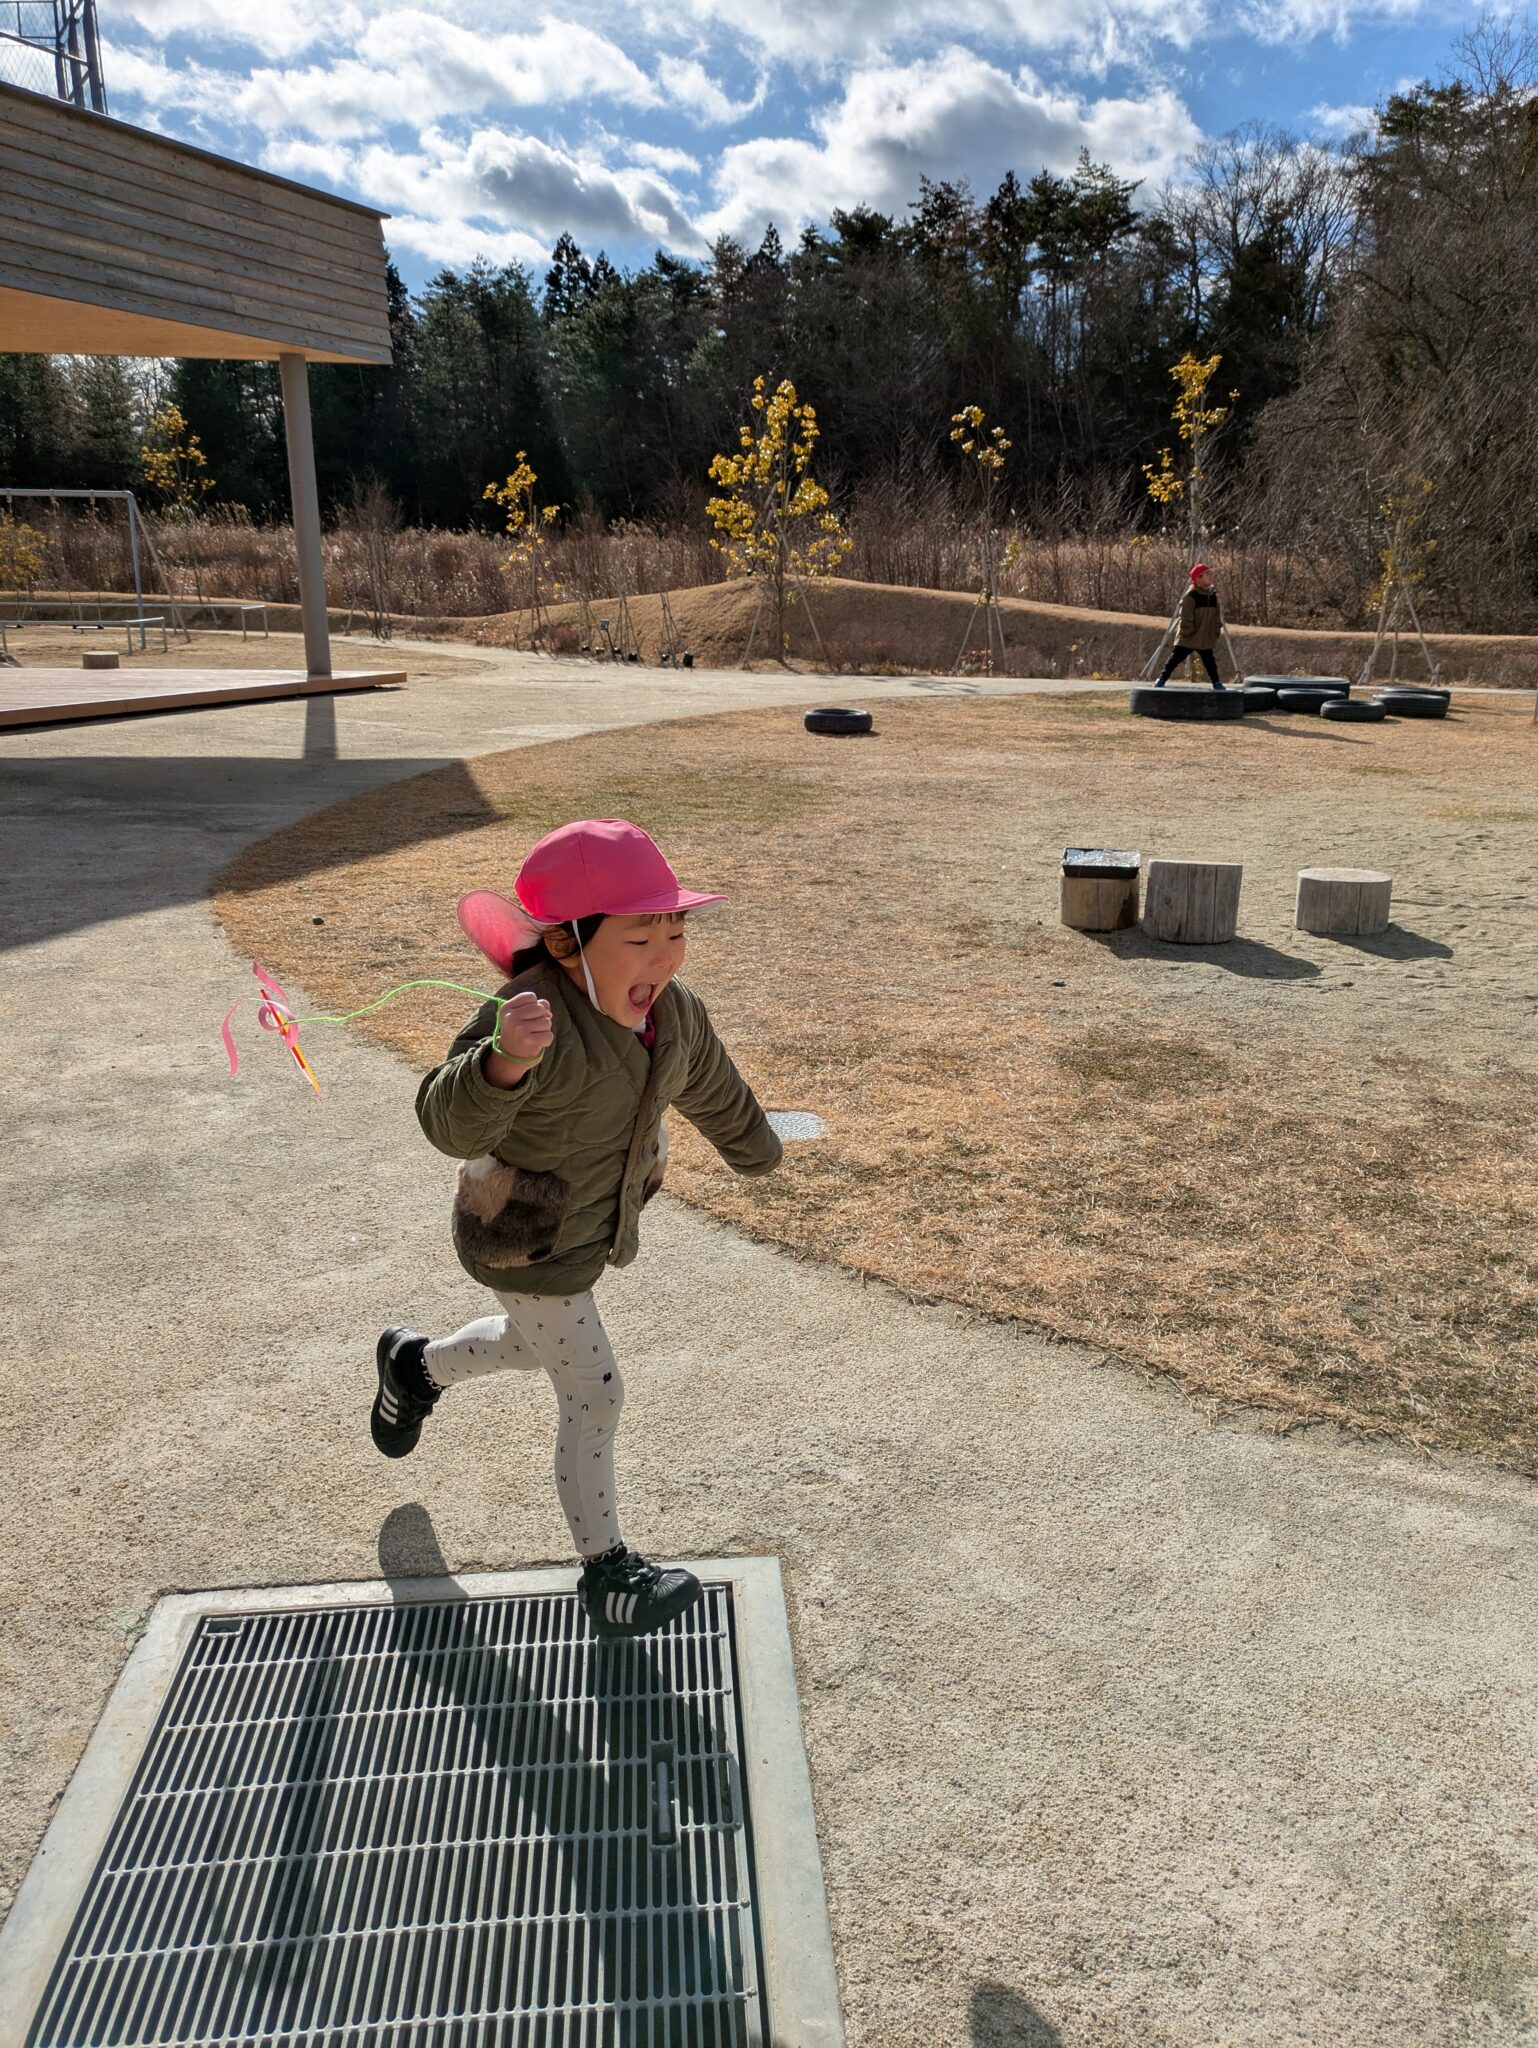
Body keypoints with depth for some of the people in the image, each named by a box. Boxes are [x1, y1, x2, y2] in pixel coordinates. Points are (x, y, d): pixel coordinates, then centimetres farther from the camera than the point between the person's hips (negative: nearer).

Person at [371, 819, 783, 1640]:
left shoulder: (675, 1014, -12)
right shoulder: (534, 1018, -35)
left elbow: (715, 1091, 10)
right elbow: (451, 1123, -49)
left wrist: (756, 1148, 28)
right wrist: (503, 1062, -69)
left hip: (591, 1230, 8)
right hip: (523, 1247, -8)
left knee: (534, 1345, 30)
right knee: (593, 1396, 1)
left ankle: (414, 1365, 58)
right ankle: (605, 1571, 22)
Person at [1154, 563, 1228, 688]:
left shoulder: (1213, 595, 6)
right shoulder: (1190, 597, -15)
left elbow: (1217, 616, 12)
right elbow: (1186, 618, -17)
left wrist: (1217, 631, 5)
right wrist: (1188, 632, -16)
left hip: (1206, 640, 5)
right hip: (1188, 639, -5)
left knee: (1210, 663, 10)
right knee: (1175, 659, 0)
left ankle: (1217, 684, 17)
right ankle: (1161, 680, 6)